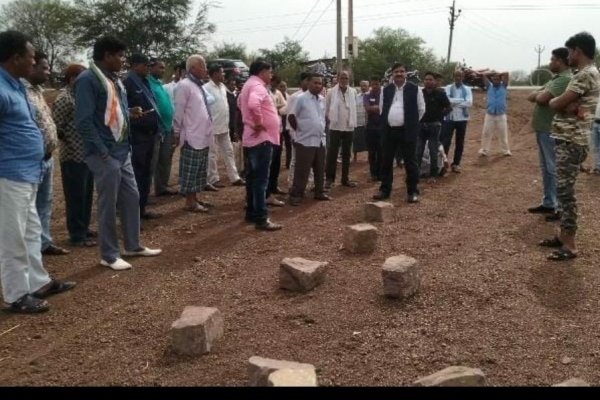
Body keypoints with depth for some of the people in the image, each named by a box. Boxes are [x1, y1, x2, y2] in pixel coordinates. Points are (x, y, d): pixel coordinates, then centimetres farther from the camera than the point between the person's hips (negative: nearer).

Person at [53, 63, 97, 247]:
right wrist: (69, 142, -10)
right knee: (76, 197, -1)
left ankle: (84, 229, 28)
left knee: (86, 195, 16)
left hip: (87, 154, 9)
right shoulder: (65, 98, -13)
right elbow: (55, 125, -18)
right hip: (73, 156, -9)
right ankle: (77, 235, 8)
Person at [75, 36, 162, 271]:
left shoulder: (114, 79, 14)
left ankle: (133, 246, 29)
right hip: (105, 155, -9)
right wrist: (103, 152, -19)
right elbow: (84, 121, -19)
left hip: (122, 152, 9)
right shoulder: (88, 80, -14)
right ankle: (109, 255, 14)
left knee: (131, 198, 15)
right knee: (108, 205, 1)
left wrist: (129, 113, 5)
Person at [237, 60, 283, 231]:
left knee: (253, 177, 15)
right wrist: (259, 122, -23)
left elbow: (240, 103, 33)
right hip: (262, 138, -11)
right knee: (261, 179, -9)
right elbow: (253, 104, -37)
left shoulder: (248, 85, 16)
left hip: (252, 138, 11)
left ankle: (251, 212, 23)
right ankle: (261, 218, -6)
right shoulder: (257, 86, -16)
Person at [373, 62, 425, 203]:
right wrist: (386, 122, 14)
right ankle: (385, 189, 19)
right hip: (389, 131, 4)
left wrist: (412, 123, 6)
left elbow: (421, 109, 3)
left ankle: (413, 191, 10)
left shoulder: (414, 89, -3)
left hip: (407, 131, -4)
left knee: (410, 162, 2)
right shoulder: (386, 90, 8)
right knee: (386, 162, 9)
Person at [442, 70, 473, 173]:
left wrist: (454, 102, -13)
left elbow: (469, 103, -12)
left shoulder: (467, 89, 3)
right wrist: (461, 100, -15)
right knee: (445, 141, -4)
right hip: (449, 118, -2)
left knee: (460, 142, 7)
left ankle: (456, 164, 17)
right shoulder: (448, 88, 0)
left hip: (462, 119, 2)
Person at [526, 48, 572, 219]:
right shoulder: (555, 79, 17)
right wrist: (541, 93, -8)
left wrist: (539, 93, -2)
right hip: (543, 130, 10)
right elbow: (531, 97, 12)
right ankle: (549, 203, 25)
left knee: (554, 170, -5)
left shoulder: (565, 79, -15)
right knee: (546, 169, 15)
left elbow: (541, 99, -23)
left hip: (552, 132, -10)